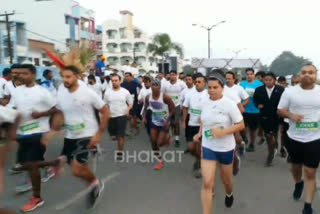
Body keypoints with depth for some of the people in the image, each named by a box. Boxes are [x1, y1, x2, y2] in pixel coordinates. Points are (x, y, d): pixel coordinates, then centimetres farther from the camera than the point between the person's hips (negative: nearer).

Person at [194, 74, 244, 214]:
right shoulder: (204, 104, -4)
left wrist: (223, 131, -26)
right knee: (207, 183, -8)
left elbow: (241, 125, -12)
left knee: (226, 180, 21)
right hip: (208, 147, 2)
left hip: (226, 148, -1)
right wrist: (200, 133, -2)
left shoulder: (229, 104, -16)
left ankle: (229, 194, 57)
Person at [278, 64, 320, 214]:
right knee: (296, 166, 21)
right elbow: (280, 110, -1)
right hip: (295, 137, 1)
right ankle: (298, 184, 53)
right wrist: (291, 115, -20)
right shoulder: (289, 91, -5)